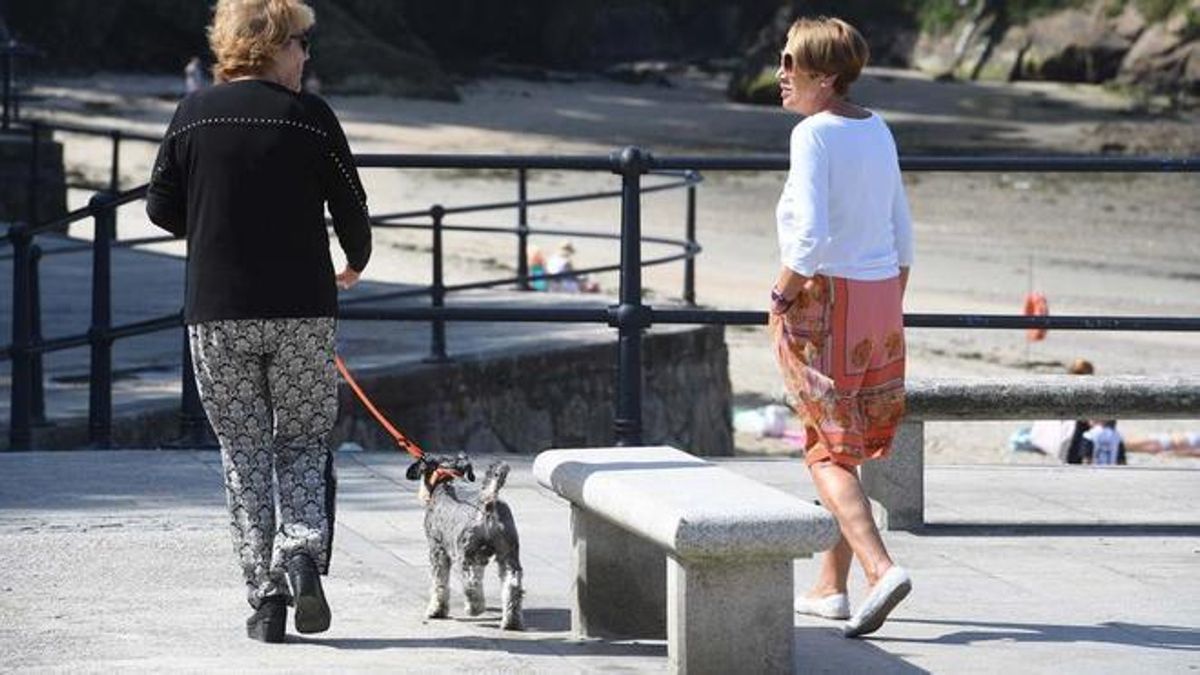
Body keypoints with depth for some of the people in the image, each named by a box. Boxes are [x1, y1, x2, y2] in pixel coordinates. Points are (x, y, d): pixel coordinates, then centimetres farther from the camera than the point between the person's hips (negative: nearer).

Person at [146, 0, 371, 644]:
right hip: (301, 310, -1)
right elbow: (350, 206, 1)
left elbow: (161, 208, 5)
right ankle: (303, 551, -14)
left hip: (215, 312, 1)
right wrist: (355, 264, 21)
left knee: (244, 451, 8)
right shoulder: (310, 116, -5)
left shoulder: (193, 115, 0)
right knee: (303, 443, 11)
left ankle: (265, 594, 4)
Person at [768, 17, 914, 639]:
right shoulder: (877, 131, 9)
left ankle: (881, 568, -22)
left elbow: (812, 236, -23)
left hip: (823, 300, -8)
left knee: (828, 453, -4)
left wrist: (781, 292, -9)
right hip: (880, 295, 8)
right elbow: (902, 236, 13)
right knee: (848, 448, 15)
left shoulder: (813, 135, -14)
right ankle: (831, 588, 21)